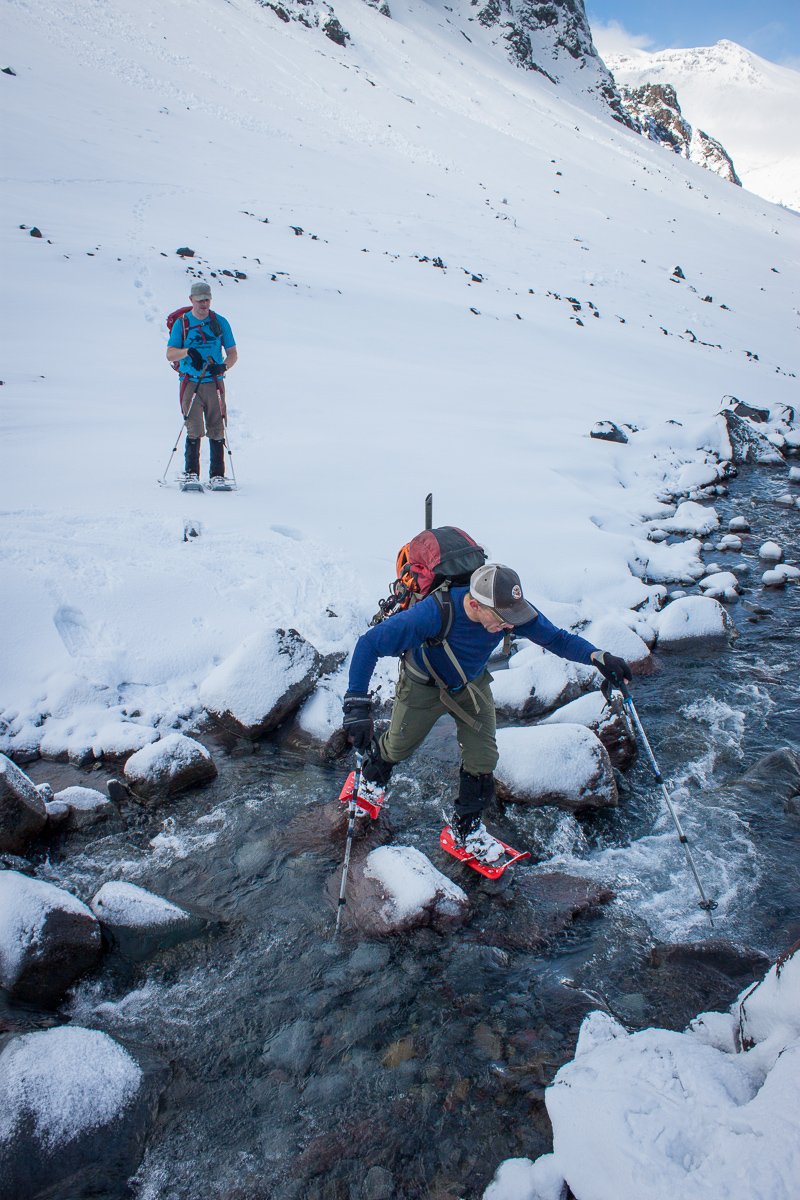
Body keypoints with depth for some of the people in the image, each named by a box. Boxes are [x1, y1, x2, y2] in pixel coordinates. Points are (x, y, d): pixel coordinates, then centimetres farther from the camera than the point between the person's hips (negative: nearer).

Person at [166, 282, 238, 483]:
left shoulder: (220, 322, 9)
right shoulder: (181, 324, 6)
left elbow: (233, 353, 10)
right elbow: (170, 355, 1)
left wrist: (224, 366, -12)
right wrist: (188, 351, -20)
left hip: (214, 383, 1)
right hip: (191, 383, -1)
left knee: (216, 429, -1)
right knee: (194, 429, -10)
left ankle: (217, 474, 4)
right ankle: (191, 472, -2)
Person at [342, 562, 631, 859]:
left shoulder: (509, 608, -31)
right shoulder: (434, 613, -44)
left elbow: (555, 638, -18)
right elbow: (369, 643, -40)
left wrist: (598, 656, -37)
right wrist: (357, 706, -49)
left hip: (472, 685, 3)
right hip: (424, 686, -3)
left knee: (483, 759, 1)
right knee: (398, 747, 17)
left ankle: (466, 827, 28)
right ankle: (373, 770, 55)